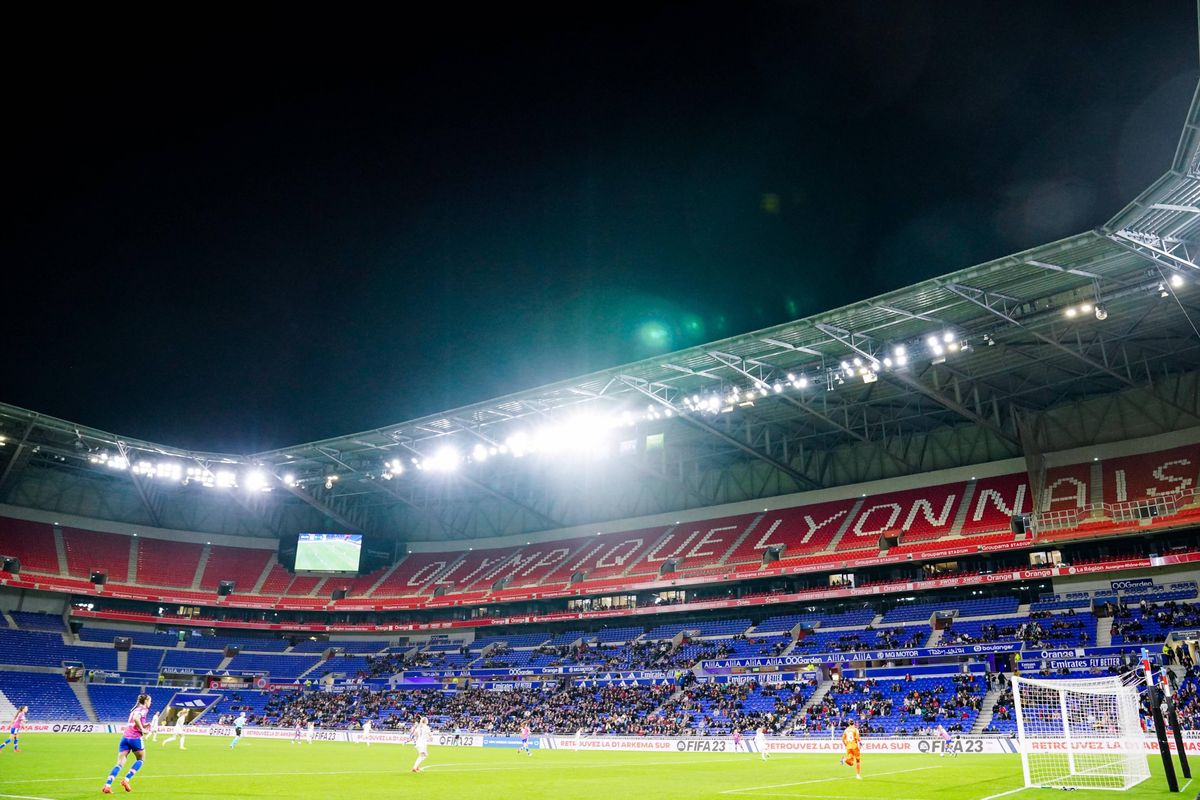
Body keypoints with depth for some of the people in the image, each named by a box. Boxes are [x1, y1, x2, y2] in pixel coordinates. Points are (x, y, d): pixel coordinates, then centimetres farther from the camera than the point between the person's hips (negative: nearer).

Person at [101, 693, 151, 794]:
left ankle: (107, 785, -14)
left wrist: (144, 726, 14)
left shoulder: (135, 709, 22)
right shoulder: (143, 709, -3)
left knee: (120, 764, 3)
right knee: (141, 759, 16)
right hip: (135, 737, -6)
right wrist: (142, 730, -13)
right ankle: (126, 780, 2)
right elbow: (136, 719, -23)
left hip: (125, 736, 6)